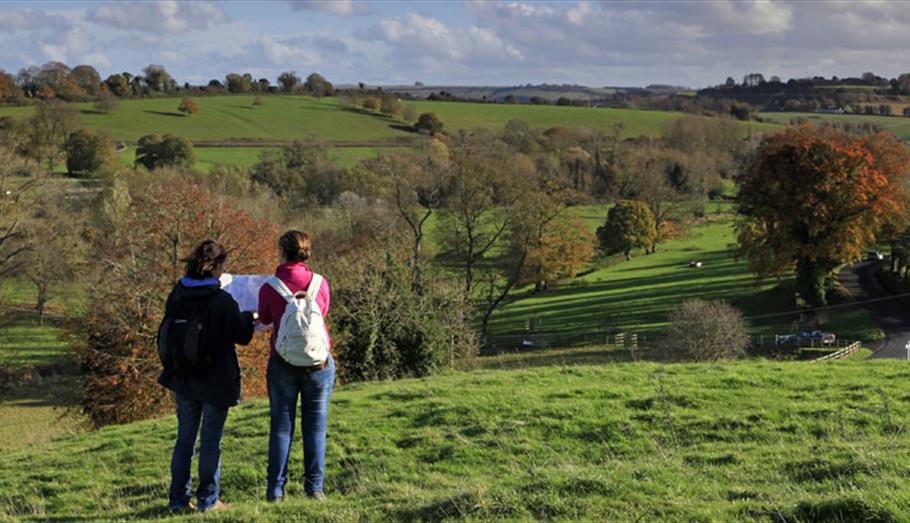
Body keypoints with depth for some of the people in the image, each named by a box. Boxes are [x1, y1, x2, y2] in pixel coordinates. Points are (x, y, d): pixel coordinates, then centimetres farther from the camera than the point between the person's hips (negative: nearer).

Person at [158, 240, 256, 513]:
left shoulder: (176, 296, -1)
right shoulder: (222, 301, -18)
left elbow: (164, 336, 11)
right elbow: (242, 336, -6)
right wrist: (249, 317, 12)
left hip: (183, 379, 5)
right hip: (215, 381, -5)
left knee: (184, 439, 14)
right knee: (211, 442, 5)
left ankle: (178, 499, 18)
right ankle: (208, 500, 12)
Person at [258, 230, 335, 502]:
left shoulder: (269, 288, -8)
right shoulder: (320, 283, -4)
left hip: (283, 363, -1)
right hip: (319, 362, 1)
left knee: (281, 426, 7)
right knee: (315, 426, 8)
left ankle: (275, 490, 8)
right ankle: (314, 488, 9)